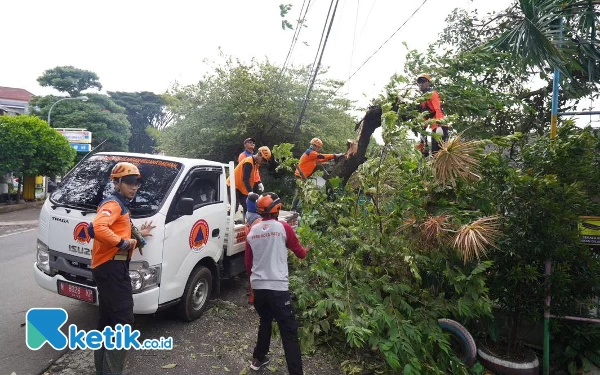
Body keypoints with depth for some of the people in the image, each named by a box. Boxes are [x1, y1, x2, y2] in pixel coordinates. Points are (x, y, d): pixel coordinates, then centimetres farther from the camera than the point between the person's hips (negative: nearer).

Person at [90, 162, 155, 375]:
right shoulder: (113, 204, -12)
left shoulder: (121, 205, 21)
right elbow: (96, 228, -31)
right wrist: (122, 243, -24)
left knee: (107, 321, 19)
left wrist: (138, 234, 15)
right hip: (111, 267, -11)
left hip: (110, 267, 11)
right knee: (123, 320, -10)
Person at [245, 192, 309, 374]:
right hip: (277, 287, -5)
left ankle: (258, 359, 36)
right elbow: (299, 253, 7)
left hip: (258, 286, 5)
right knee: (289, 331, 0)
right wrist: (306, 250, 29)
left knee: (265, 322, 26)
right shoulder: (283, 228, -6)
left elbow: (248, 264, 14)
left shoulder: (252, 231, 7)